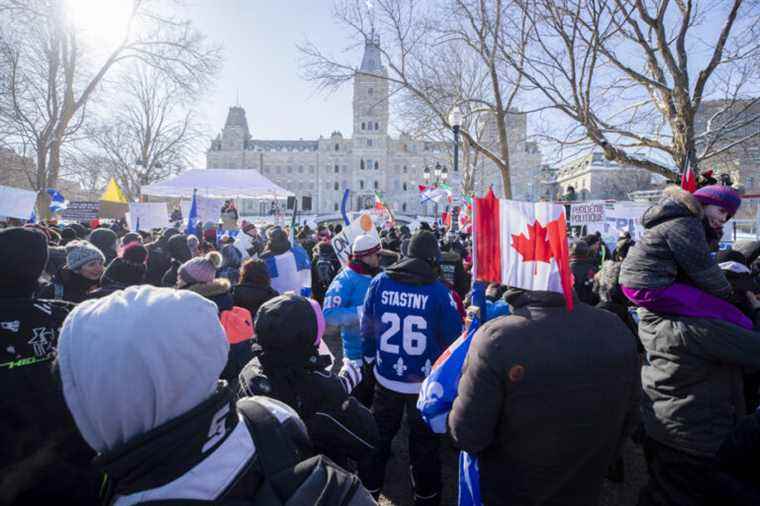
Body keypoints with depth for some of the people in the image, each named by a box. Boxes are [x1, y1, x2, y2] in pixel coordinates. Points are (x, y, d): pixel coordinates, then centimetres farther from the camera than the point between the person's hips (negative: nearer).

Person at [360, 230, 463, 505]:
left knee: (380, 432, 23)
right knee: (424, 440, 19)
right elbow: (453, 337, -10)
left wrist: (371, 358, 15)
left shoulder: (380, 282, -9)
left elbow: (366, 326, 0)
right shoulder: (438, 290, -17)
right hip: (426, 380, -2)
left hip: (386, 376, 3)